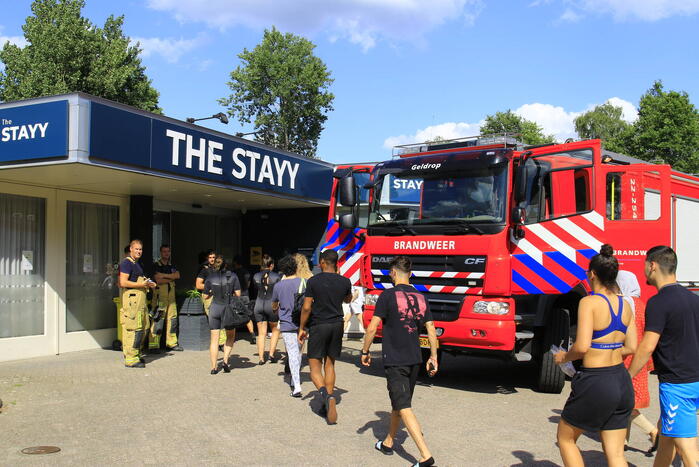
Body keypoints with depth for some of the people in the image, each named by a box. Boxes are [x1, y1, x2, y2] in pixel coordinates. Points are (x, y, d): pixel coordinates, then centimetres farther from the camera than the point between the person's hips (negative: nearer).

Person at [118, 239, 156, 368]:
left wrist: (148, 284, 14)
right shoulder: (126, 263, -9)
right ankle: (130, 359, -7)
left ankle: (135, 354, 23)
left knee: (142, 329, 13)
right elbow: (123, 282, -18)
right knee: (133, 329, -10)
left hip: (140, 299, 10)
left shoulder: (136, 264, 22)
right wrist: (141, 284, -16)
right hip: (131, 298, -10)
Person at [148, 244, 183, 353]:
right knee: (157, 320, -10)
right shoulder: (156, 265, 1)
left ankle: (171, 343, 15)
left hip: (171, 296, 6)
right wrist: (171, 278, -1)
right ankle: (153, 345, -8)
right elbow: (158, 280, -11)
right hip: (159, 296, -6)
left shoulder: (172, 266, 19)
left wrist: (164, 275, -10)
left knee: (173, 319, 6)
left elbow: (177, 275, 0)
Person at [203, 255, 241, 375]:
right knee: (230, 337, 18)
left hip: (214, 308, 1)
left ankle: (214, 367, 6)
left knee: (214, 339, 7)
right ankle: (225, 360, 4)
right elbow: (238, 294, -4)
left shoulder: (210, 277, -1)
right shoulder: (232, 276, -3)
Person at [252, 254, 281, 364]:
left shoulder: (256, 276, 1)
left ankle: (261, 358, 7)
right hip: (272, 305, -2)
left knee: (261, 333, 9)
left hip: (259, 305, 3)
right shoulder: (276, 277, -7)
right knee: (275, 330, 17)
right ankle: (271, 354, 7)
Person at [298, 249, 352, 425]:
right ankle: (327, 406, 17)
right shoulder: (344, 281, 2)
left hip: (318, 326, -4)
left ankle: (325, 394, -26)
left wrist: (302, 328, 3)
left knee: (315, 366, 2)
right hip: (337, 325, 4)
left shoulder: (313, 281, -9)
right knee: (330, 365, 15)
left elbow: (307, 307, -9)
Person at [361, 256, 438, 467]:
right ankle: (388, 443, 36)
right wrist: (433, 358, 14)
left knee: (404, 408, -7)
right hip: (414, 360, 7)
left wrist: (365, 352, 0)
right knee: (398, 402, 21)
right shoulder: (420, 297, 6)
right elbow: (431, 330, 7)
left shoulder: (388, 295, -11)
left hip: (394, 360, -6)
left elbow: (372, 328, -13)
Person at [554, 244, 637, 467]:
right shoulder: (625, 305, 5)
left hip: (595, 384, -7)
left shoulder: (589, 302, -15)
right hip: (622, 382, 7)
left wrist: (565, 356, -3)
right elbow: (631, 348, 9)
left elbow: (582, 347, -22)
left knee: (565, 438, 17)